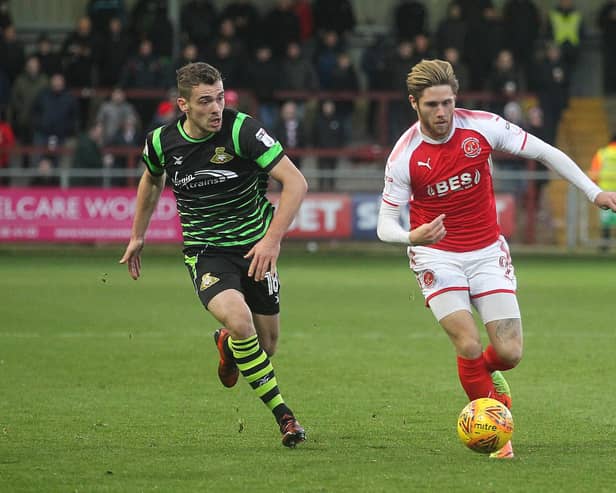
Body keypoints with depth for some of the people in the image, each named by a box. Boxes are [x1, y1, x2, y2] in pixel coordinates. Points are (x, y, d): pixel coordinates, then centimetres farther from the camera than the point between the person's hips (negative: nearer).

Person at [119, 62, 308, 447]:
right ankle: (283, 415, -14)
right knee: (239, 319, -27)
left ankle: (227, 345, 44)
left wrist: (273, 239, -28)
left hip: (255, 245, 0)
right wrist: (138, 236, 24)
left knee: (267, 340, 5)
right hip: (205, 252, 0)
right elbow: (152, 181, 18)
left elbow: (295, 182, -20)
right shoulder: (161, 142, -7)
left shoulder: (242, 130, -18)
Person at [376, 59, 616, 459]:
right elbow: (385, 224, -11)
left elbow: (545, 153, -1)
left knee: (510, 353, -6)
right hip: (437, 256, -2)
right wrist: (412, 236, -34)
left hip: (487, 253, 2)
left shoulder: (483, 127, -12)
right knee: (469, 345, -19)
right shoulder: (405, 156, -15)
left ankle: (481, 373, 31)